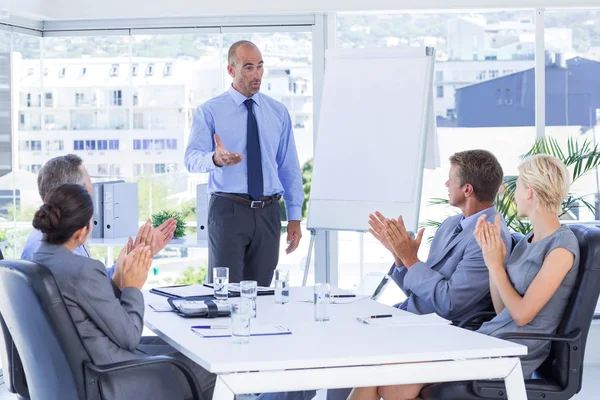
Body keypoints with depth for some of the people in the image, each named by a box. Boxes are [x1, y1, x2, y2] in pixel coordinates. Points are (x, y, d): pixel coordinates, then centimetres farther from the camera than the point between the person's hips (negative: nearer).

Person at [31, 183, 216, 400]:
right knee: (205, 370, 9)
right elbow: (129, 337, -18)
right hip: (107, 383, -9)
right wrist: (132, 287, -5)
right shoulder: (83, 270, -26)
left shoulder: (39, 261, 1)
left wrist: (121, 278, 4)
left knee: (178, 353, 26)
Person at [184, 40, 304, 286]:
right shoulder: (209, 112, 0)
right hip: (228, 210, -3)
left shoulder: (278, 113, 11)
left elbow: (289, 167, 12)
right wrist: (215, 158, -36)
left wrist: (294, 217, 6)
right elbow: (192, 158, -13)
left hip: (268, 213, 3)